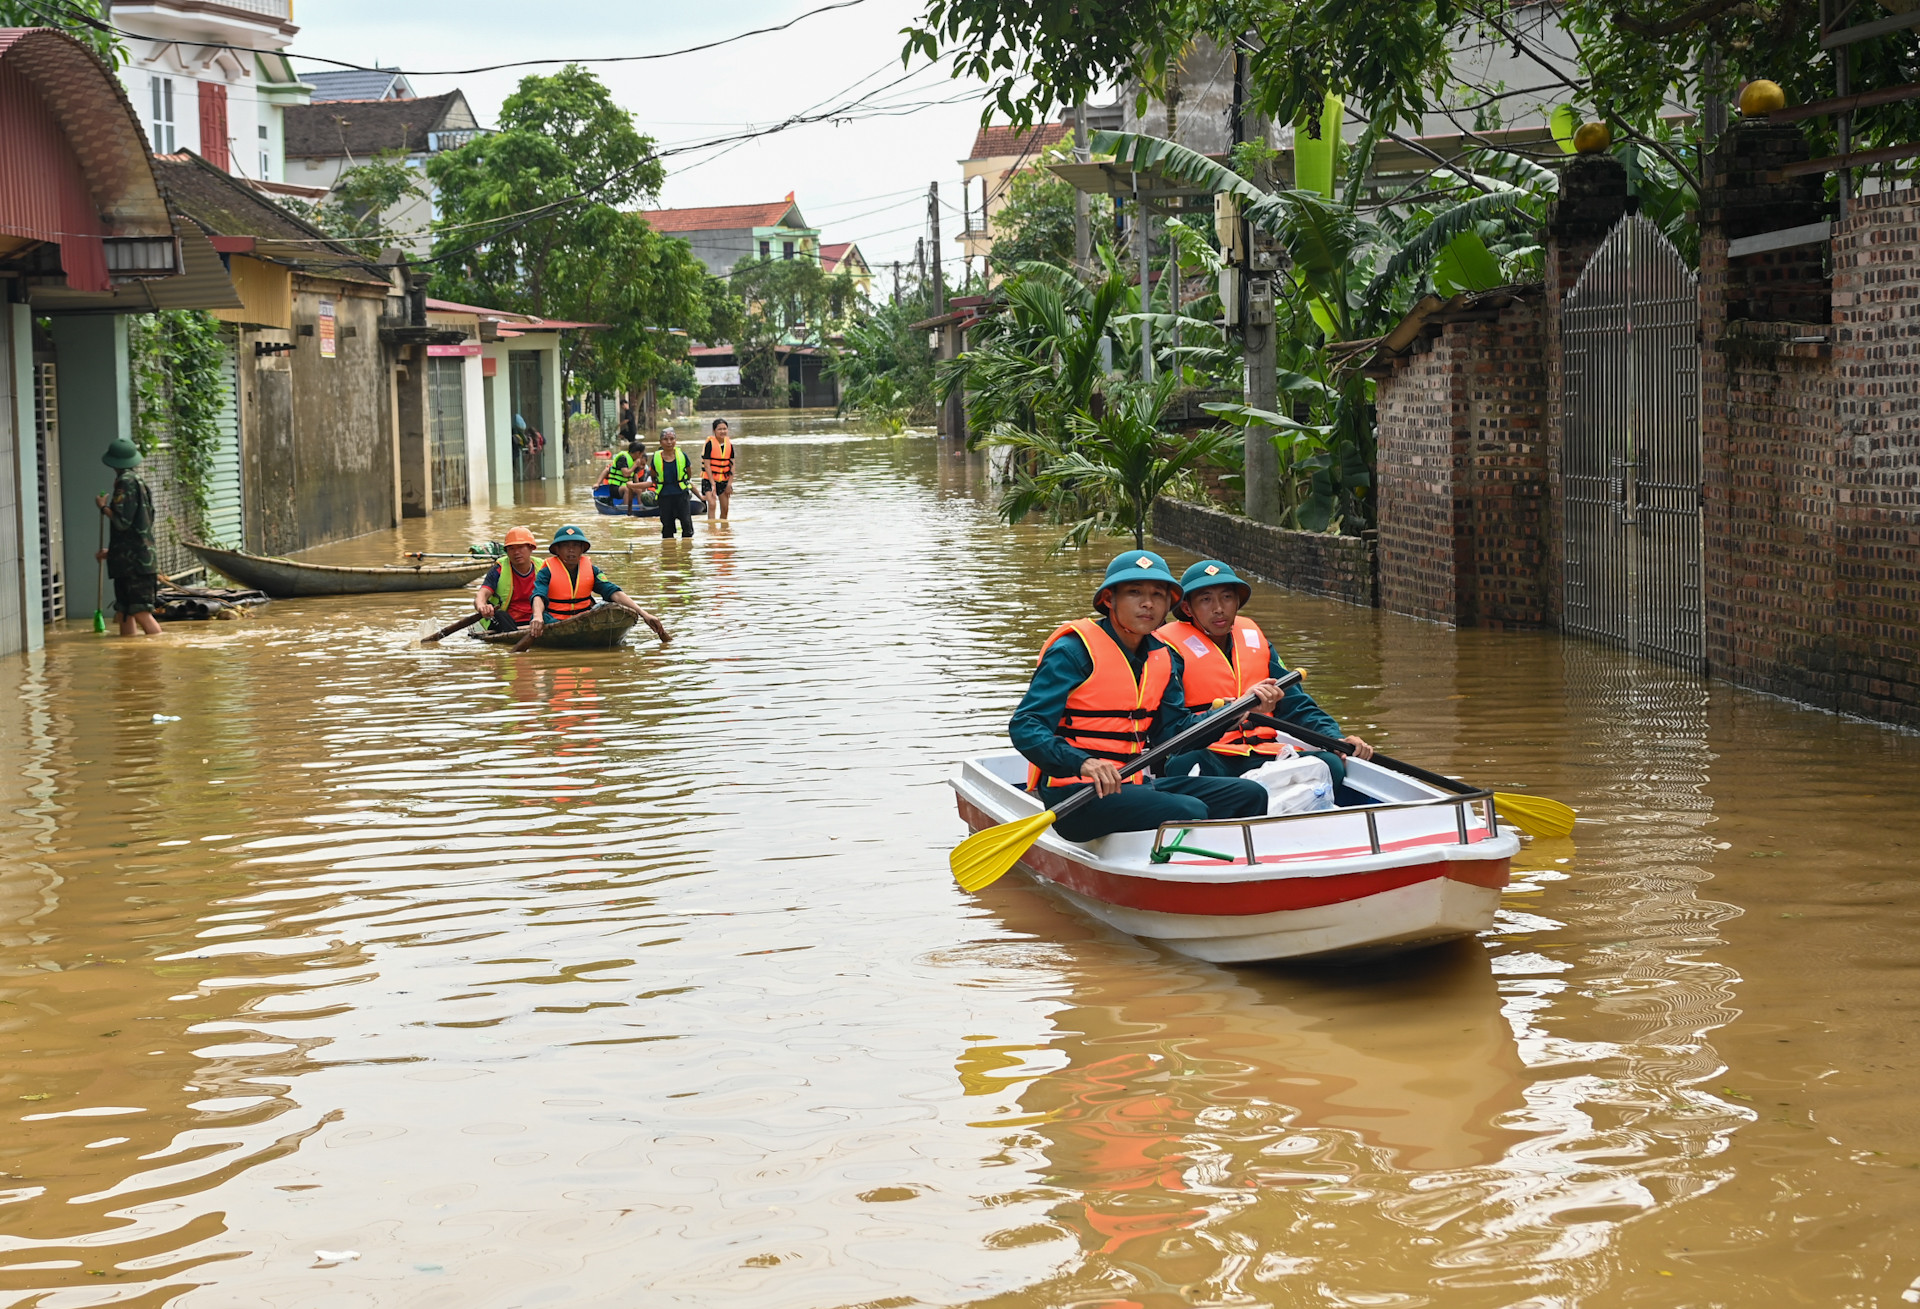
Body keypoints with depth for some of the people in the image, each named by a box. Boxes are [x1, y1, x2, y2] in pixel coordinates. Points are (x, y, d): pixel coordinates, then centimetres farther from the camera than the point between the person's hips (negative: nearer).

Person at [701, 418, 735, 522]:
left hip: (724, 480, 5)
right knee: (712, 504, -22)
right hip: (709, 479, -5)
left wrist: (730, 483, -2)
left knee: (725, 509, 5)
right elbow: (707, 465, -14)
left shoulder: (729, 444, 1)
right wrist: (713, 484, -17)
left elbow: (732, 465, 6)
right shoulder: (710, 443, -12)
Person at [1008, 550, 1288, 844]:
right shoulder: (1074, 651, -11)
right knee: (1188, 812, -28)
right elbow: (1025, 726, -19)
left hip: (1133, 784, 9)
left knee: (1249, 795, 3)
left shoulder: (1163, 657, 13)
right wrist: (1083, 763, -36)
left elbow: (1172, 731, 11)